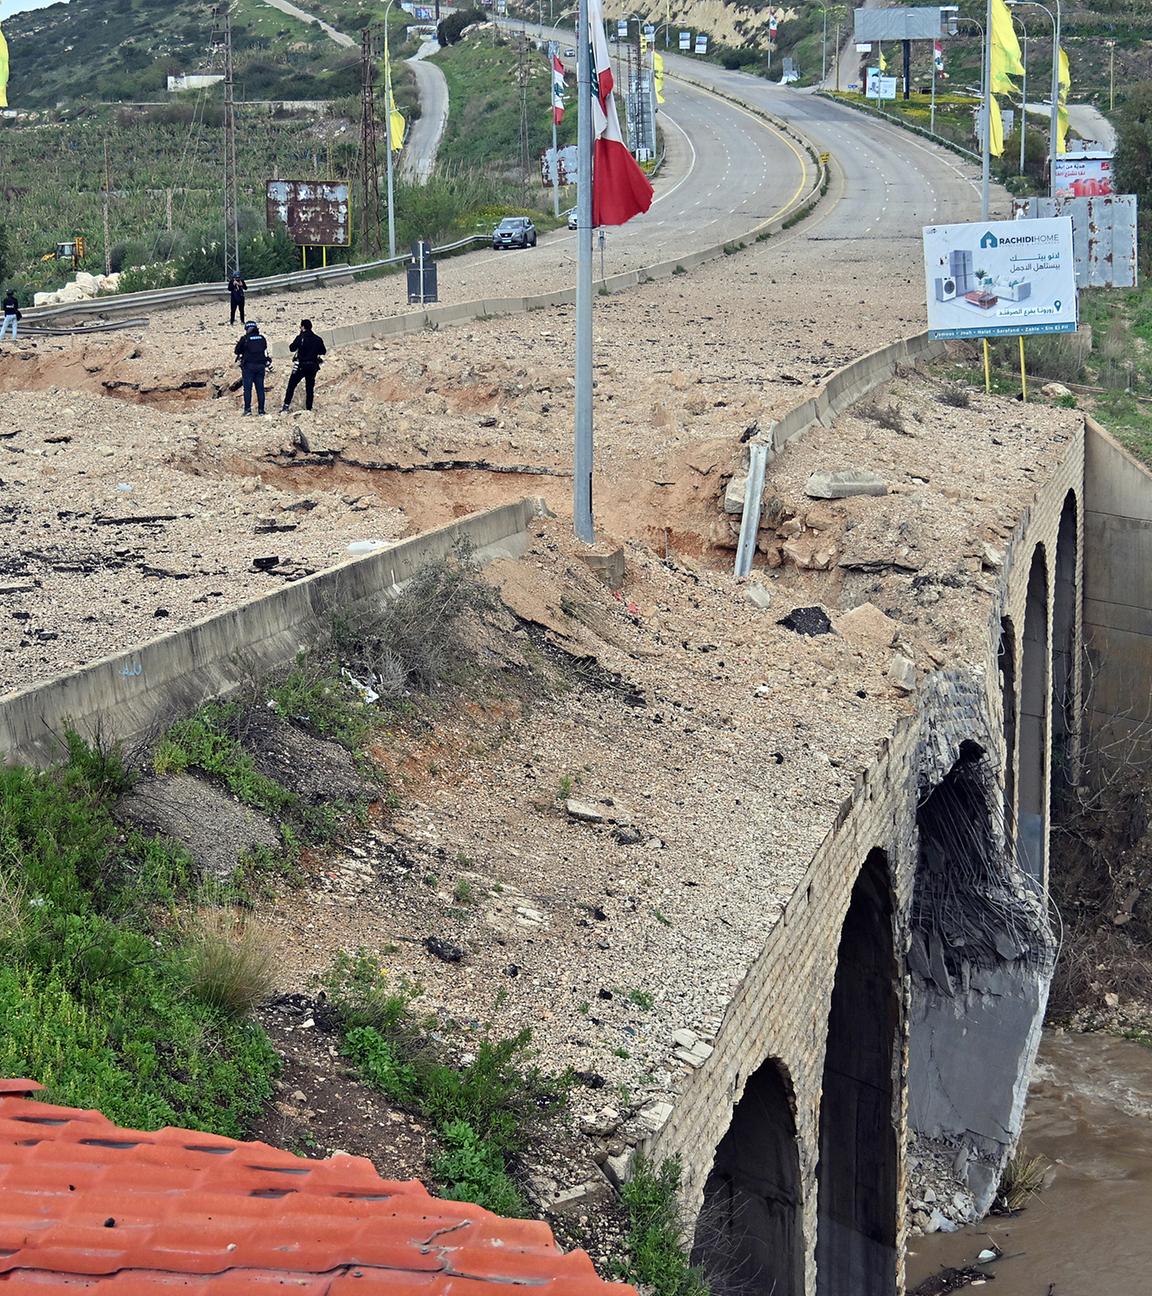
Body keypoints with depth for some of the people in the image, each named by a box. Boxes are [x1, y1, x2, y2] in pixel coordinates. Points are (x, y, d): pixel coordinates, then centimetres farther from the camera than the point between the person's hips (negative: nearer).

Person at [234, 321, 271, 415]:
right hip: (260, 366, 3)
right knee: (260, 388, 6)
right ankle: (261, 409, 3)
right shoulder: (262, 338, 4)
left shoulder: (245, 339, -7)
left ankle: (247, 408, -7)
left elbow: (237, 351, 1)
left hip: (248, 366, -3)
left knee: (247, 388, 0)